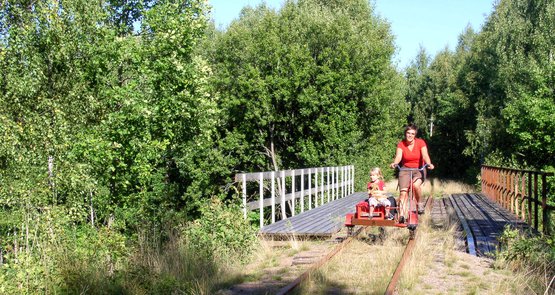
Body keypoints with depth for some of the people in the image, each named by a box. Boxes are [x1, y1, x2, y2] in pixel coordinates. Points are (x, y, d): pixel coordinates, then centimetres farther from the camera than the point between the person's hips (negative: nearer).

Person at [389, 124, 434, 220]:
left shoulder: (420, 143, -9)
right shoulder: (401, 144, -6)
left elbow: (425, 155, -21)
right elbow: (398, 156, -20)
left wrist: (429, 164, -42)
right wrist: (394, 163, -43)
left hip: (419, 169, -1)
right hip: (405, 169, 2)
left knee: (416, 185, -30)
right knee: (403, 192, -12)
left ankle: (418, 204, -3)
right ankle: (401, 214, -7)